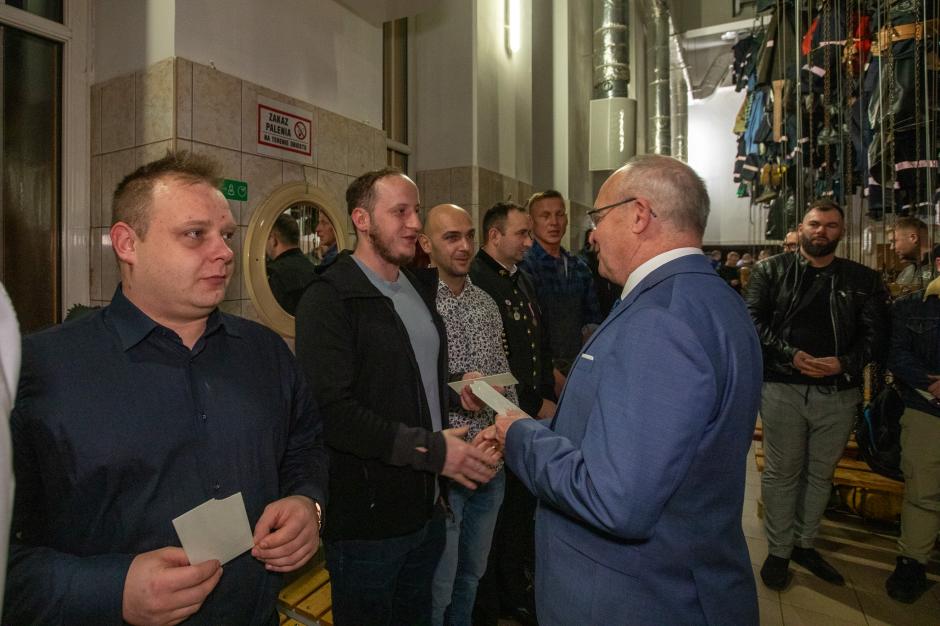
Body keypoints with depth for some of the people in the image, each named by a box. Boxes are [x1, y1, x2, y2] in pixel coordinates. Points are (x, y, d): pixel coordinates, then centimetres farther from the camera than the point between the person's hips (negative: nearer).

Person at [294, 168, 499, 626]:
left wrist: (455, 396, 2)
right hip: (366, 520, -7)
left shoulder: (420, 288, 10)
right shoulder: (329, 299, -16)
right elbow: (333, 412, -24)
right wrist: (430, 448, -24)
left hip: (427, 510, 7)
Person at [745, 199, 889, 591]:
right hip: (783, 387, -3)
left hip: (838, 392, 3)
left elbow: (875, 334, 2)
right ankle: (778, 550, 22)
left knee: (821, 473, 15)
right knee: (781, 472, 7)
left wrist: (844, 363, -16)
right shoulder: (771, 271, 2)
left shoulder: (863, 280, 8)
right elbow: (752, 319, -7)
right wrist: (791, 355, -18)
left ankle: (805, 543, 33)